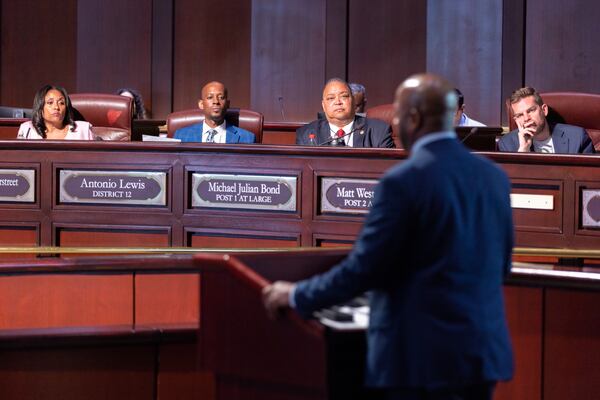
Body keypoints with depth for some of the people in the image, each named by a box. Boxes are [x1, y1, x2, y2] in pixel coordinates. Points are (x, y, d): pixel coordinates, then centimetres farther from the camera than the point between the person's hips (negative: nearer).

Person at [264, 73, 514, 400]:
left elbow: (363, 268, -11)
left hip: (424, 354, -7)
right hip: (486, 348, 7)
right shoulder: (494, 176, 7)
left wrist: (296, 295, 3)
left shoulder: (404, 181, -14)